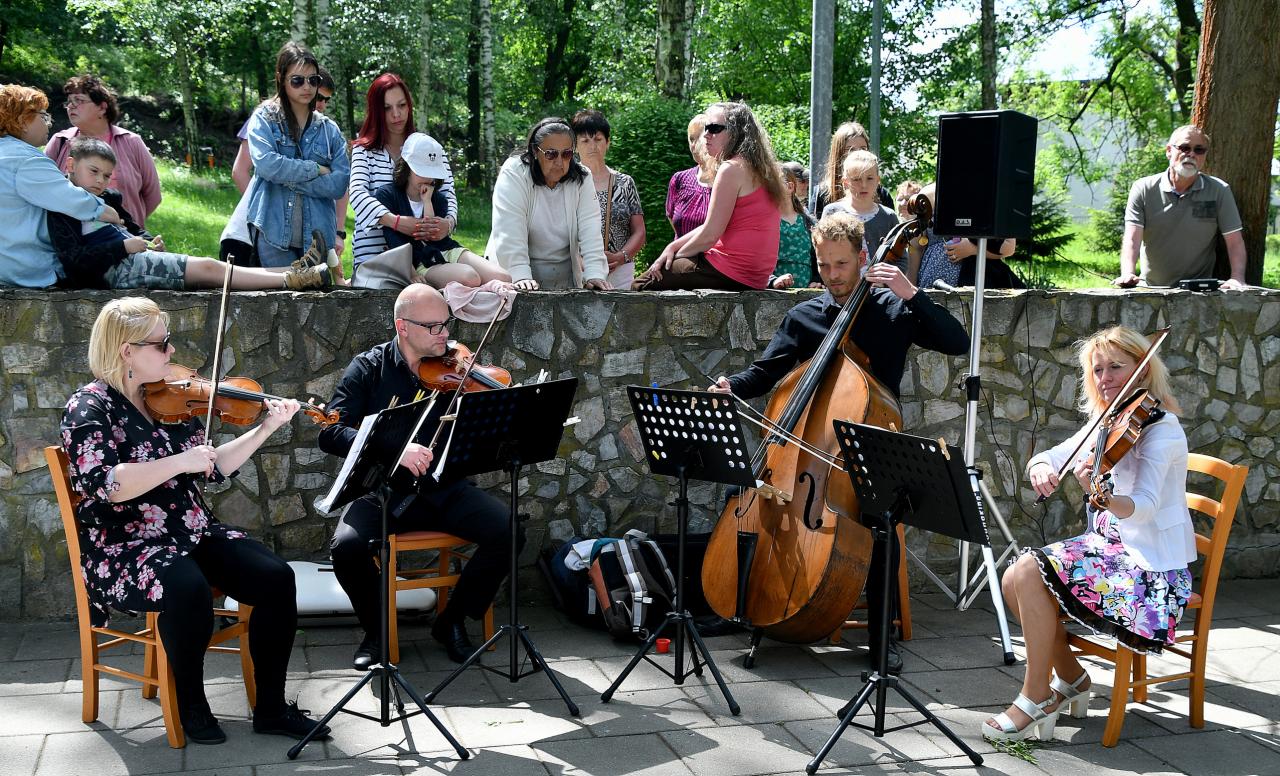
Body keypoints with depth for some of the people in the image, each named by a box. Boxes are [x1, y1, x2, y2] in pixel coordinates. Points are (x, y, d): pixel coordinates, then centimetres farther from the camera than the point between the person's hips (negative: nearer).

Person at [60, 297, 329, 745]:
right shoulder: (90, 408, -9)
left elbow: (213, 469, 13)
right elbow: (103, 485, -24)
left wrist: (267, 429, 5)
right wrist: (178, 462, -24)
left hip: (193, 535, 7)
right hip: (124, 550, -6)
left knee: (276, 578, -15)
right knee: (188, 589, -37)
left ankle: (271, 708, -4)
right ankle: (191, 704, -11)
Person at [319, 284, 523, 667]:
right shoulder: (369, 368, -1)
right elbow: (330, 433, -12)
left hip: (447, 489, 2)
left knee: (508, 532, -22)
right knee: (347, 546, -30)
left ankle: (452, 621, 3)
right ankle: (376, 629, 1)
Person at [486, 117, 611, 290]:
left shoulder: (582, 178, 1)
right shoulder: (513, 174, -8)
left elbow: (590, 230, -6)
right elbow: (510, 232, -17)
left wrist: (595, 274, -19)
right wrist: (520, 276, -28)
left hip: (566, 278, 2)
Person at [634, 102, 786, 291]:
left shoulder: (732, 169, -14)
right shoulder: (758, 169, 16)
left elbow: (710, 235, -16)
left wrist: (675, 254, 0)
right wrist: (673, 246, 9)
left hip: (732, 273, -10)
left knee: (640, 285, 0)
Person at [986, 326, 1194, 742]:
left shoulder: (1162, 429, -16)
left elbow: (1144, 505, -29)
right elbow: (1053, 456, 7)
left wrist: (1103, 496, -50)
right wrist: (1040, 467, -18)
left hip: (1151, 567, -8)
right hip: (1108, 545, 8)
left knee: (1031, 575, -22)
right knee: (1014, 578, -8)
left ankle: (1037, 698, -9)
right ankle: (1071, 677, 8)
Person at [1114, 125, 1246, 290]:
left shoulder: (1219, 191, 3)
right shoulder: (1143, 189, 1)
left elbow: (1234, 241, 0)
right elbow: (1132, 239, -9)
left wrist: (1237, 278, -18)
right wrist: (1127, 274, -27)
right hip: (1150, 288, 2)